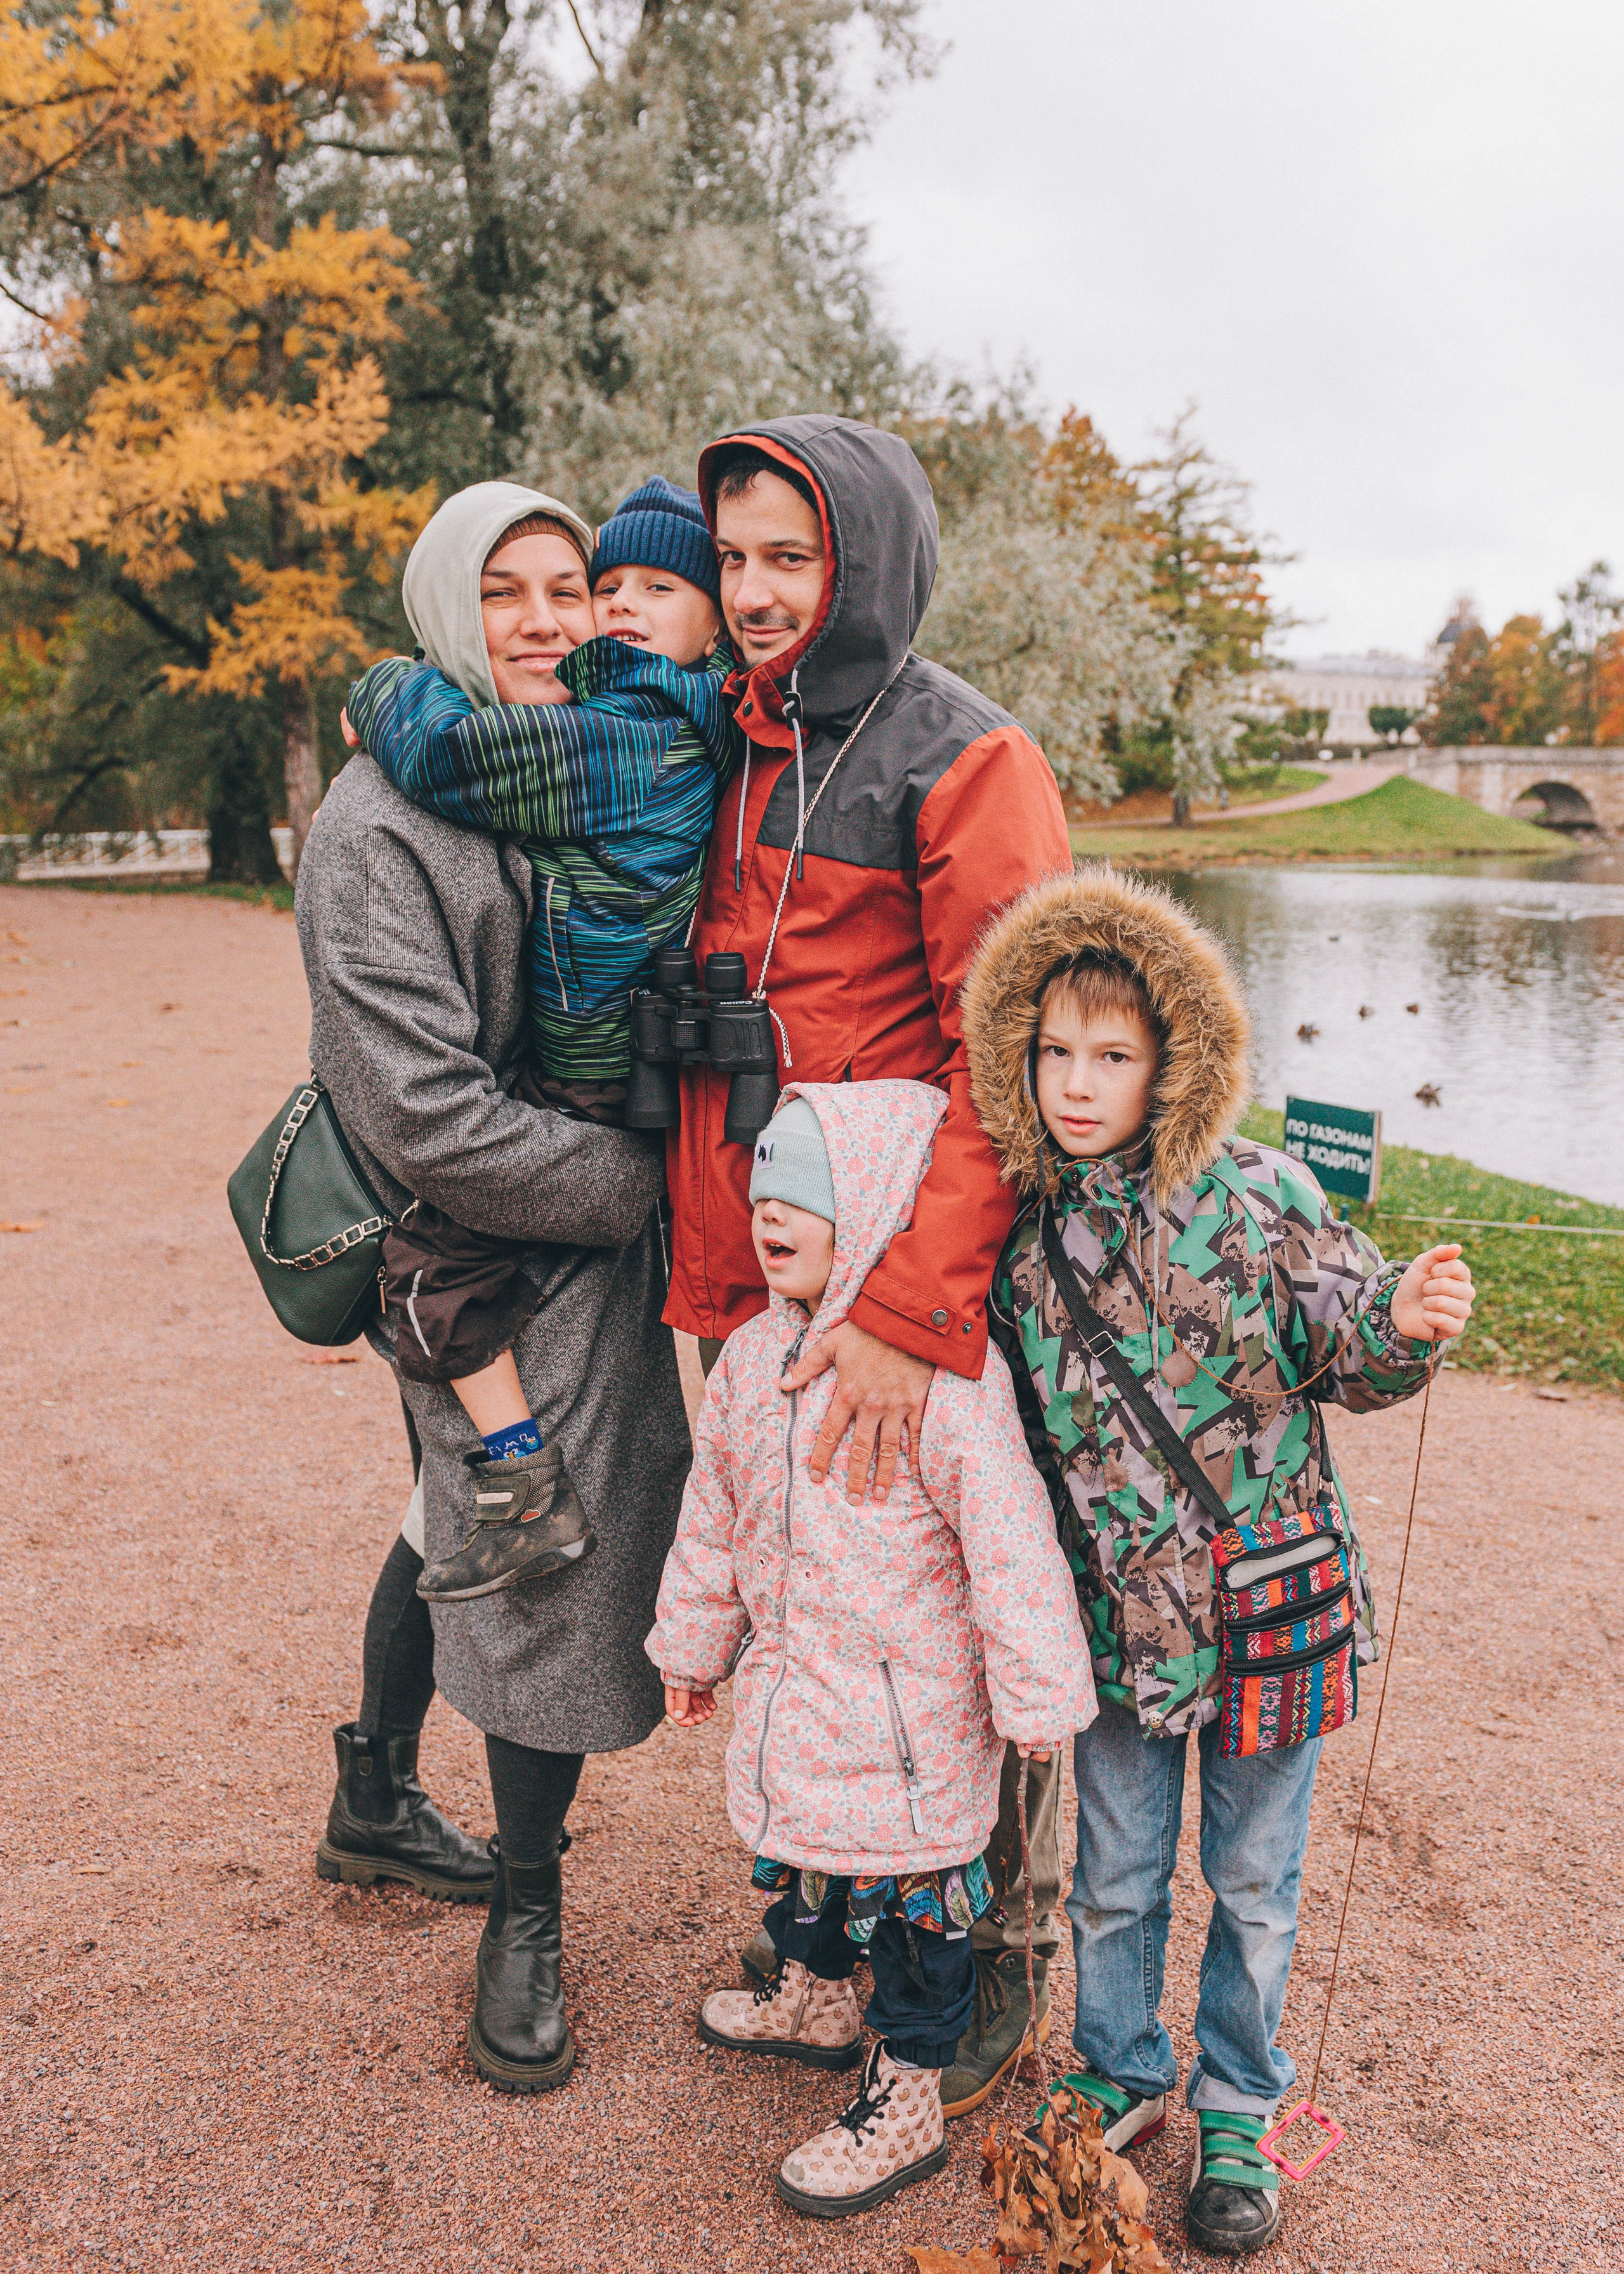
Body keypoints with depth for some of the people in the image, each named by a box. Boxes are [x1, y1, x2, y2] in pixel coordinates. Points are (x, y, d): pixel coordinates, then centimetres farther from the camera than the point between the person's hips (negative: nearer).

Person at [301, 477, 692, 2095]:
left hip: (608, 1237, 8)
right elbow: (426, 1116, -22)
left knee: (462, 1534, 22)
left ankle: (373, 1809, 46)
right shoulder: (382, 823, -16)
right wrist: (640, 1186, -16)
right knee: (546, 1578, 1)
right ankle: (526, 1911, 26)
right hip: (488, 1267, -7)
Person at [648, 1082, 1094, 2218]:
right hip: (792, 1684, 8)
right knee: (798, 1840, 26)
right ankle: (812, 1994, 54)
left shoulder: (946, 1369, -24)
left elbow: (1009, 1540, -21)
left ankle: (907, 2102, 27)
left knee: (905, 1885, 7)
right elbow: (714, 1516, 13)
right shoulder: (752, 1357, 0)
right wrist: (694, 1645, 21)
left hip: (910, 1705, -7)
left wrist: (1038, 1697, -17)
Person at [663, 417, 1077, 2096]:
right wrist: (699, 1263, 9)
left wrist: (913, 1310, -26)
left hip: (911, 1285, -6)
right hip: (750, 1282, 7)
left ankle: (1000, 1946, 30)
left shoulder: (964, 760, -11)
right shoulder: (725, 747, 11)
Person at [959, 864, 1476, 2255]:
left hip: (1269, 1605, -2)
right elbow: (1002, 1423, 7)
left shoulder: (1260, 1197, -15)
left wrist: (1407, 1328, -27)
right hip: (1116, 1615, 2)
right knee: (1115, 1879, 19)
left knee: (1254, 1883, 17)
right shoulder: (1021, 1229, -6)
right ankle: (1123, 2078, 45)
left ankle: (1237, 2115, 40)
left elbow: (1347, 1362, -8)